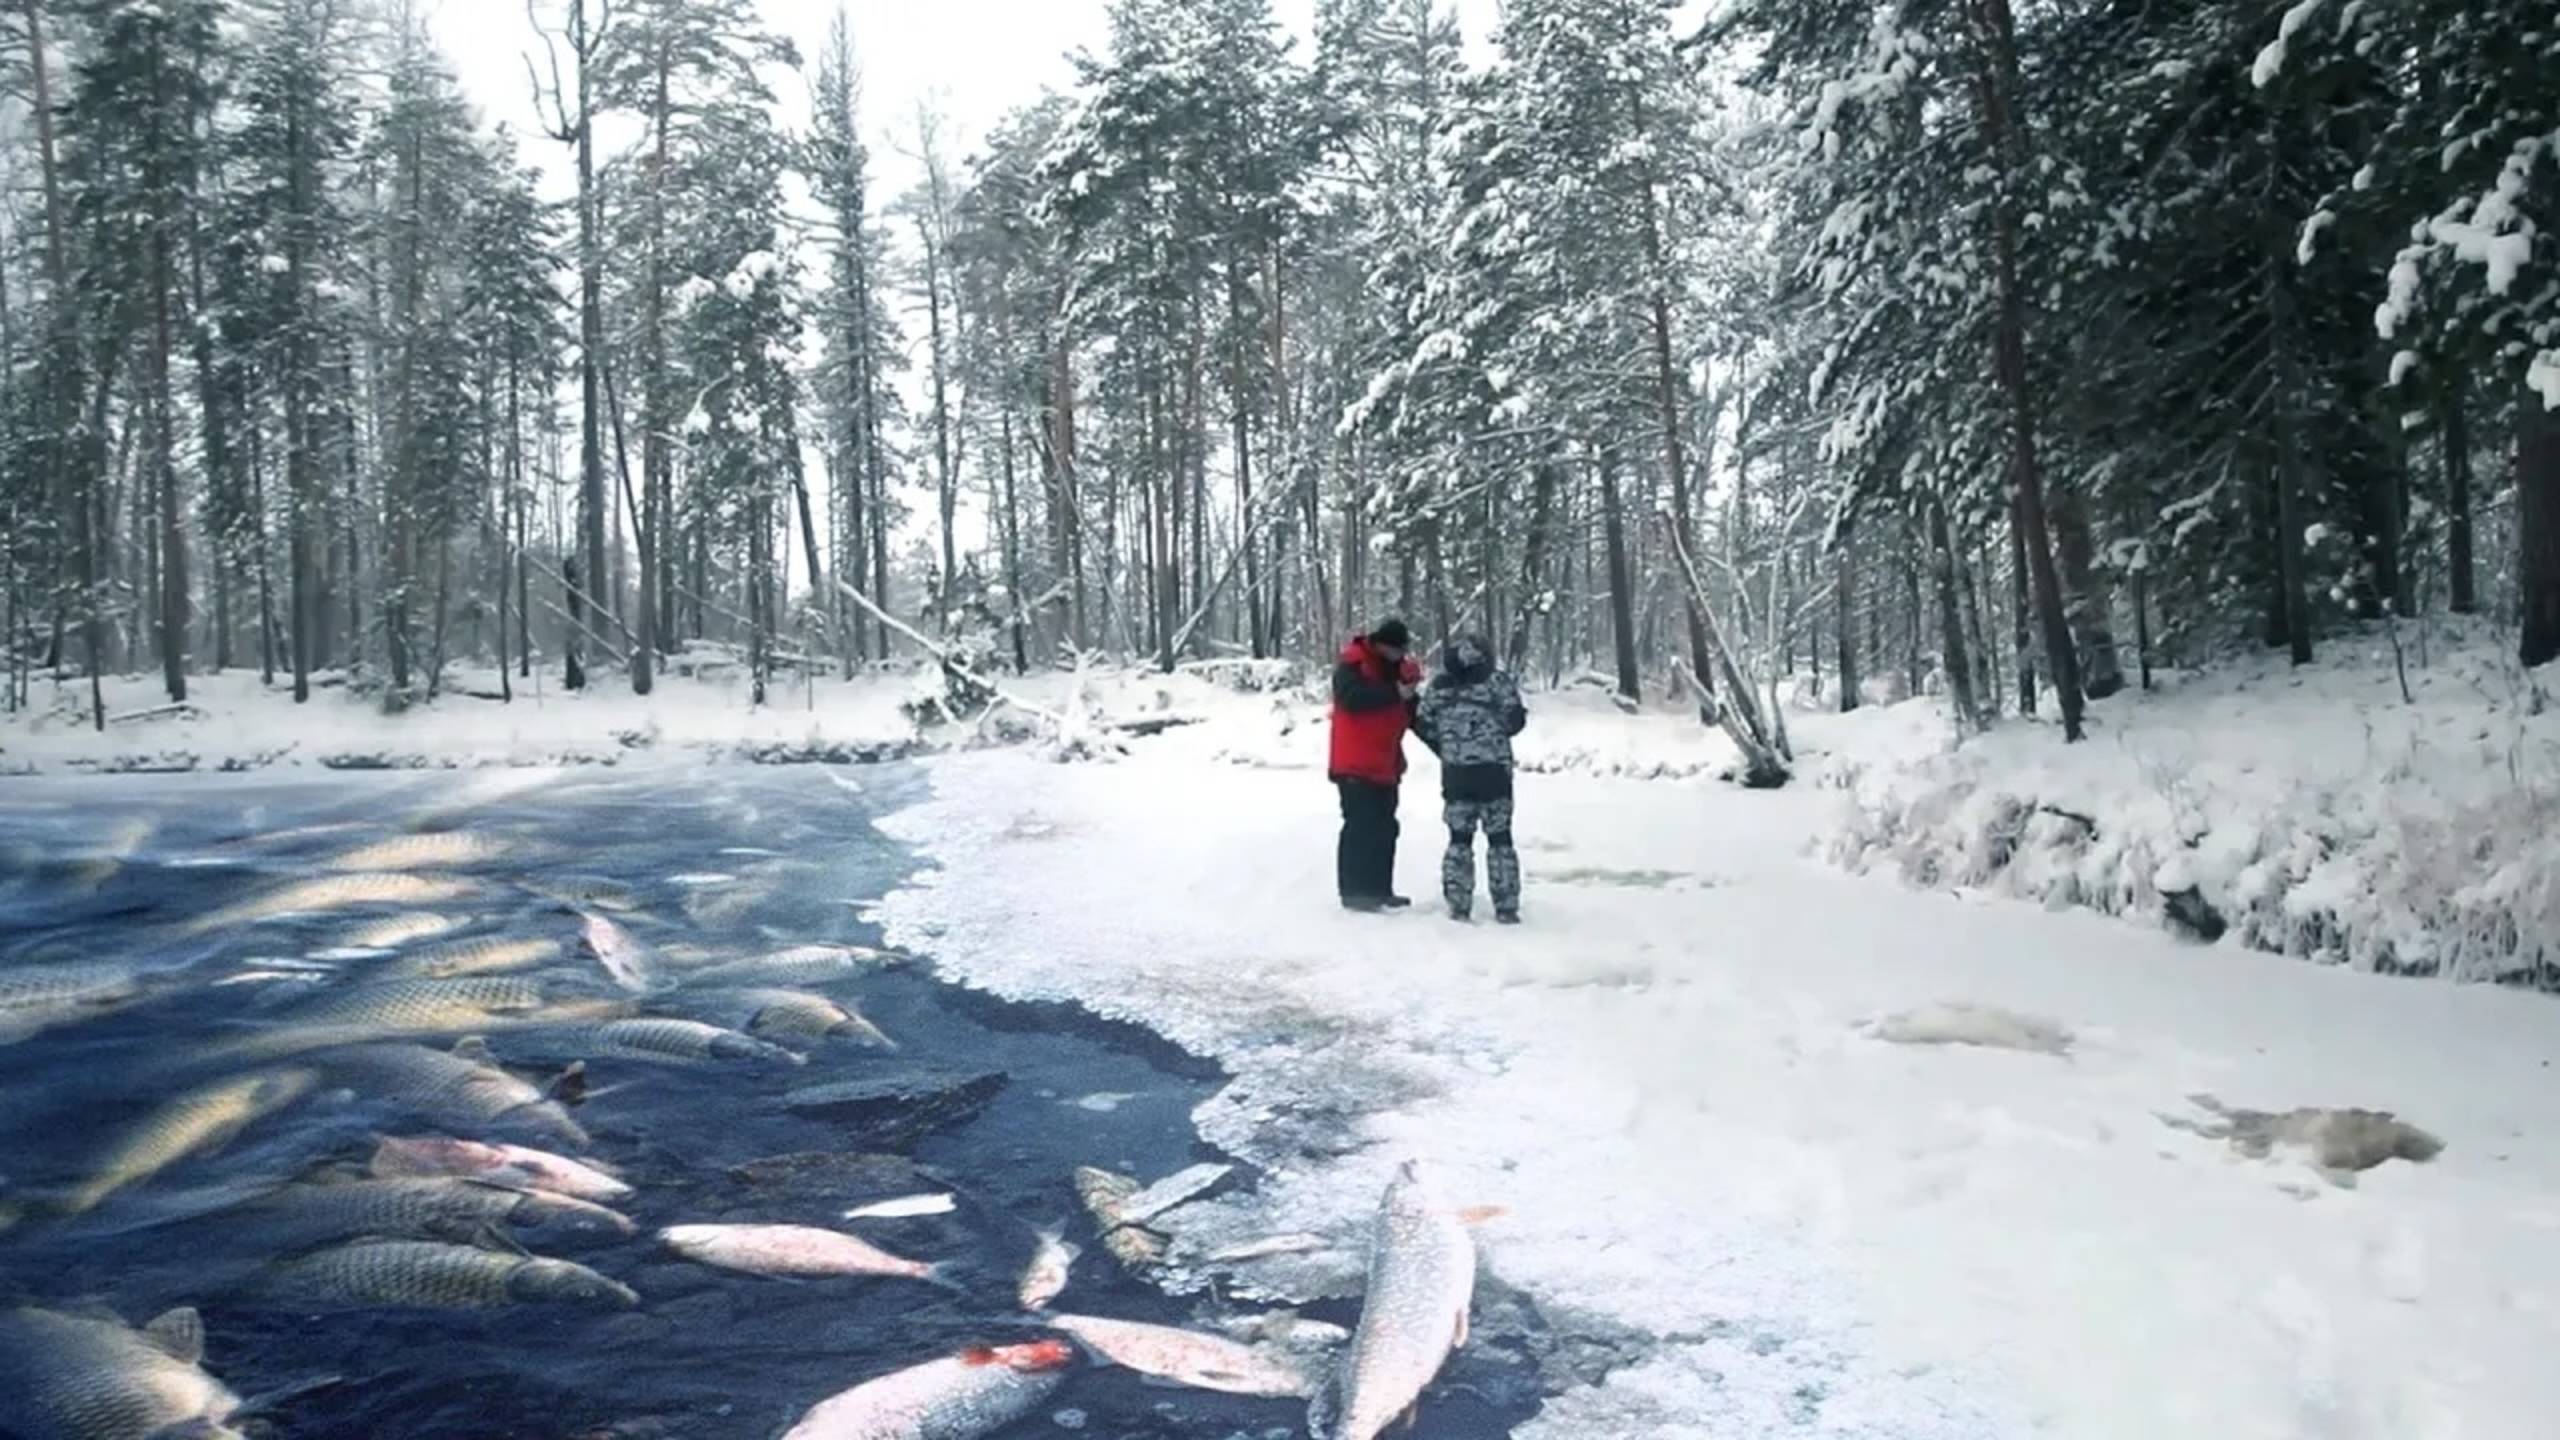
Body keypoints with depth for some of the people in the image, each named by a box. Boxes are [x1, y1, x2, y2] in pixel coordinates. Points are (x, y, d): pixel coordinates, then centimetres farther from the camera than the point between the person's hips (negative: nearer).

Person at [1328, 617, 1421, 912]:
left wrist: (1410, 693, -7)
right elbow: (1353, 698, -27)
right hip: (1356, 765, -9)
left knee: (1385, 828, 11)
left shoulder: (1394, 667, 15)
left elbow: (1408, 715, 14)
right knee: (1360, 827, -10)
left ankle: (1380, 889, 19)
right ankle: (1353, 891, -6)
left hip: (1385, 765, 9)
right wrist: (1395, 693, -26)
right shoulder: (1352, 664, -9)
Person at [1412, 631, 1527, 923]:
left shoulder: (1439, 685, 5)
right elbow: (1515, 720, -6)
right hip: (1493, 770, -3)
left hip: (1455, 773, 3)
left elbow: (1422, 724, 5)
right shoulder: (1497, 680, -5)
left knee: (1459, 838, 12)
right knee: (1499, 838, 6)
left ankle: (1458, 905, 9)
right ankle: (1506, 907, 4)